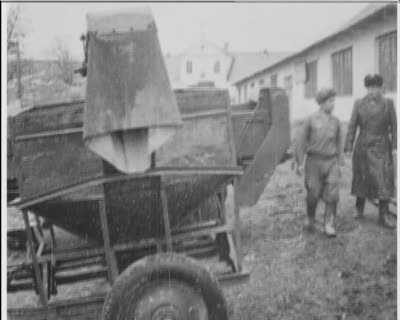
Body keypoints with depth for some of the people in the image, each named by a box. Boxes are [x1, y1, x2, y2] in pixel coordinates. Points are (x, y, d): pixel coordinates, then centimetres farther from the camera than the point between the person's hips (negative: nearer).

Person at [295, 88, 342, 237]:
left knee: (332, 194, -7)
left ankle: (329, 225, 1)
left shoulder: (336, 121, 7)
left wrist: (338, 163, 14)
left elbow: (338, 143, 15)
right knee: (313, 194, 3)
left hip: (331, 161, 2)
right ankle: (310, 218, 29)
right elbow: (301, 141, -1)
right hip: (314, 161, -2)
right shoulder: (311, 120, -2)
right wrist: (299, 163, -5)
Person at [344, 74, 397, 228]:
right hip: (363, 147, 1)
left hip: (382, 148, 0)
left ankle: (383, 216, 2)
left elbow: (394, 126, 1)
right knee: (361, 179, 12)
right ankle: (359, 209, 30)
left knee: (384, 181, -5)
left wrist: (395, 147, -5)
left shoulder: (388, 103, 0)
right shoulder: (359, 103, 0)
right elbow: (352, 127, 0)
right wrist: (348, 148, -3)